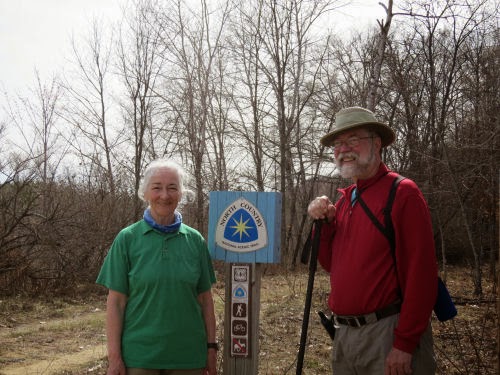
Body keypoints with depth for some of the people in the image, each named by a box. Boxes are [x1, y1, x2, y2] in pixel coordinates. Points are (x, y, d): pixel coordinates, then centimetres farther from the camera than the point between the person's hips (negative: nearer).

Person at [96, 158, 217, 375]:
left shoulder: (194, 240, 3)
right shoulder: (127, 239, -3)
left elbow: (205, 298, 6)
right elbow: (116, 302, -4)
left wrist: (211, 348, 3)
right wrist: (114, 357, -8)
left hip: (188, 355, 2)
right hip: (138, 355, -2)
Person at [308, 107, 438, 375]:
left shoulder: (402, 193, -11)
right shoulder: (344, 199, 11)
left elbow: (420, 273, -16)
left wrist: (405, 343, -18)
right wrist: (324, 223, -3)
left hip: (387, 333, -7)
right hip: (344, 333, 7)